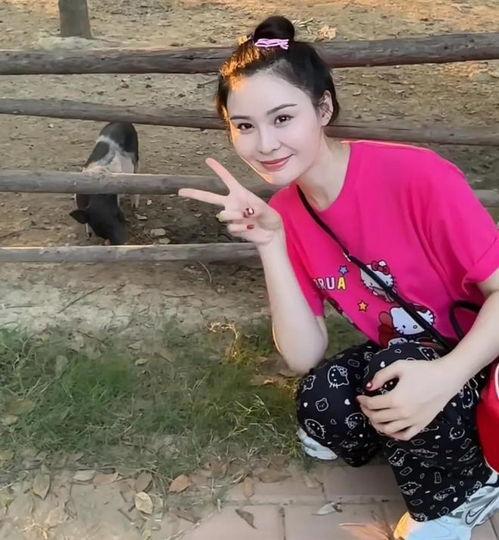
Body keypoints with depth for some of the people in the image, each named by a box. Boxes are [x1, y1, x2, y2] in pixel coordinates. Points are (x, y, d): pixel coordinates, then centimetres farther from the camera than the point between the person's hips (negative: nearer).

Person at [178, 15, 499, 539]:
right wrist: (269, 244, -23)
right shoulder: (284, 213, -8)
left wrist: (445, 376, -37)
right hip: (403, 359, 4)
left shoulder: (416, 176, -27)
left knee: (393, 363, -33)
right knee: (320, 400, -24)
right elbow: (304, 357, -13)